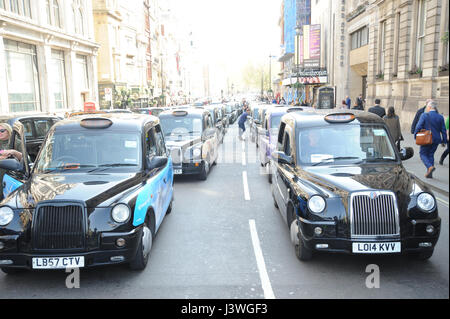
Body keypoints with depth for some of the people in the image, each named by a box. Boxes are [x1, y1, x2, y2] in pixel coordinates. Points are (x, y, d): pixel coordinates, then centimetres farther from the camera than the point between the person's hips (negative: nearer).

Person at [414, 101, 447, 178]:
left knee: (423, 154, 7)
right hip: (436, 140, 5)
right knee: (431, 154, 14)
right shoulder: (440, 117, 4)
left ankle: (430, 166, -19)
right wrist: (444, 140, 13)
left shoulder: (424, 115, -9)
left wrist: (415, 136, -2)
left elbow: (419, 126, -12)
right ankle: (429, 173, 13)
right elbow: (443, 130, 7)